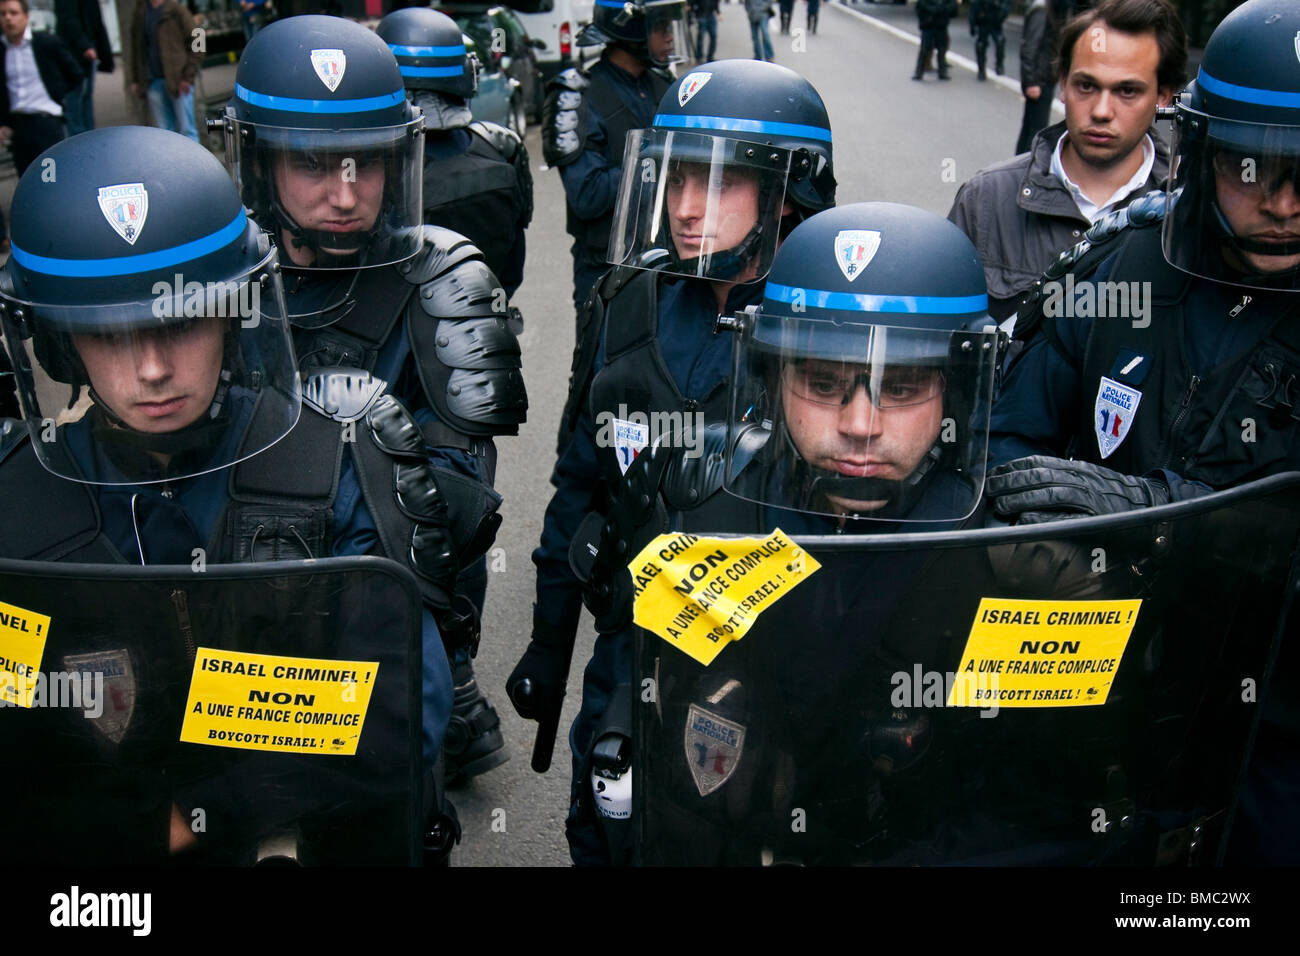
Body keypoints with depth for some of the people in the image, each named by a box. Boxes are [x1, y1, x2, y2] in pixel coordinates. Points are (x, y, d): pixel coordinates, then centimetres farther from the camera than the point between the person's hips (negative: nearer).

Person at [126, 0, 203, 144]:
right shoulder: (140, 13, 11)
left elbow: (196, 46, -5)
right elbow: (135, 49, 17)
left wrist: (188, 77, -11)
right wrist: (134, 80, 10)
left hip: (178, 80, -4)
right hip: (154, 82, 5)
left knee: (186, 130, -2)